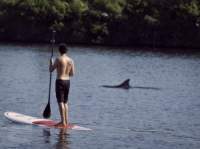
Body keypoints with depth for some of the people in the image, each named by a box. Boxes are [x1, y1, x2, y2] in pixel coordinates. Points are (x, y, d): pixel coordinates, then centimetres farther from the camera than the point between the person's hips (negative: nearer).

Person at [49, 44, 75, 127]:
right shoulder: (71, 60, 5)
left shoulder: (59, 59, -11)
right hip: (67, 81, 6)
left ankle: (63, 122, -11)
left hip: (60, 81, -6)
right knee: (65, 102, 15)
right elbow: (72, 74, 9)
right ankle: (66, 121, 16)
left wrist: (51, 62, 14)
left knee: (60, 102, -6)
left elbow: (51, 70, -4)